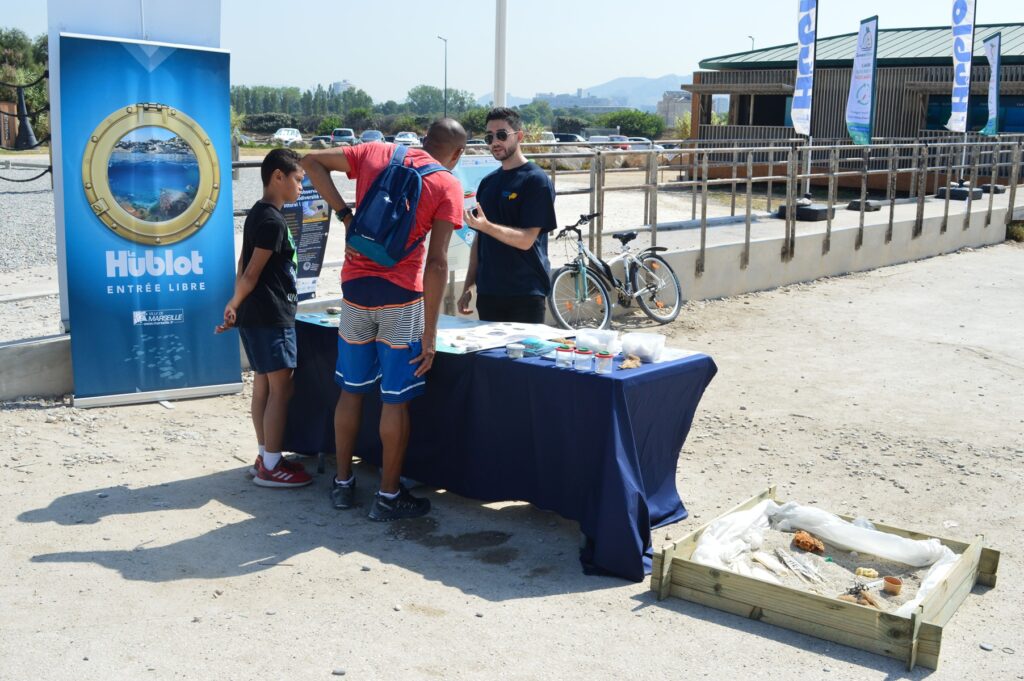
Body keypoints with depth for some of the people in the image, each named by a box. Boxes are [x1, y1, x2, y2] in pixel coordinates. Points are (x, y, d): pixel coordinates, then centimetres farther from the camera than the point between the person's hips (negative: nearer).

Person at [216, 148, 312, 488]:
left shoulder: (257, 214, 15)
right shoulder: (273, 221, -16)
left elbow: (243, 267, 15)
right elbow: (252, 274, -16)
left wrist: (237, 307, 14)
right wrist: (234, 305, 0)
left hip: (256, 316, 10)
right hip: (272, 317, -10)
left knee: (263, 385, 13)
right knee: (281, 388, -6)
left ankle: (265, 456, 21)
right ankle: (271, 467, -2)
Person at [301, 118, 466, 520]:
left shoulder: (375, 153, 7)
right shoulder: (447, 186, -5)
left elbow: (311, 161, 8)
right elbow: (437, 262, -12)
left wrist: (343, 211, 3)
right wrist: (430, 331, -10)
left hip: (355, 288, 4)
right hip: (401, 297, -4)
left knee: (351, 390, 15)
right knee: (396, 399, 5)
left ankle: (343, 484, 25)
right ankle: (388, 496, 13)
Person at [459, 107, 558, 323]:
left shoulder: (536, 180, -7)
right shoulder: (488, 182, 13)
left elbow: (526, 240, -15)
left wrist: (486, 226, -29)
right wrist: (468, 286, 12)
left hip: (525, 295, -6)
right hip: (488, 293, 6)